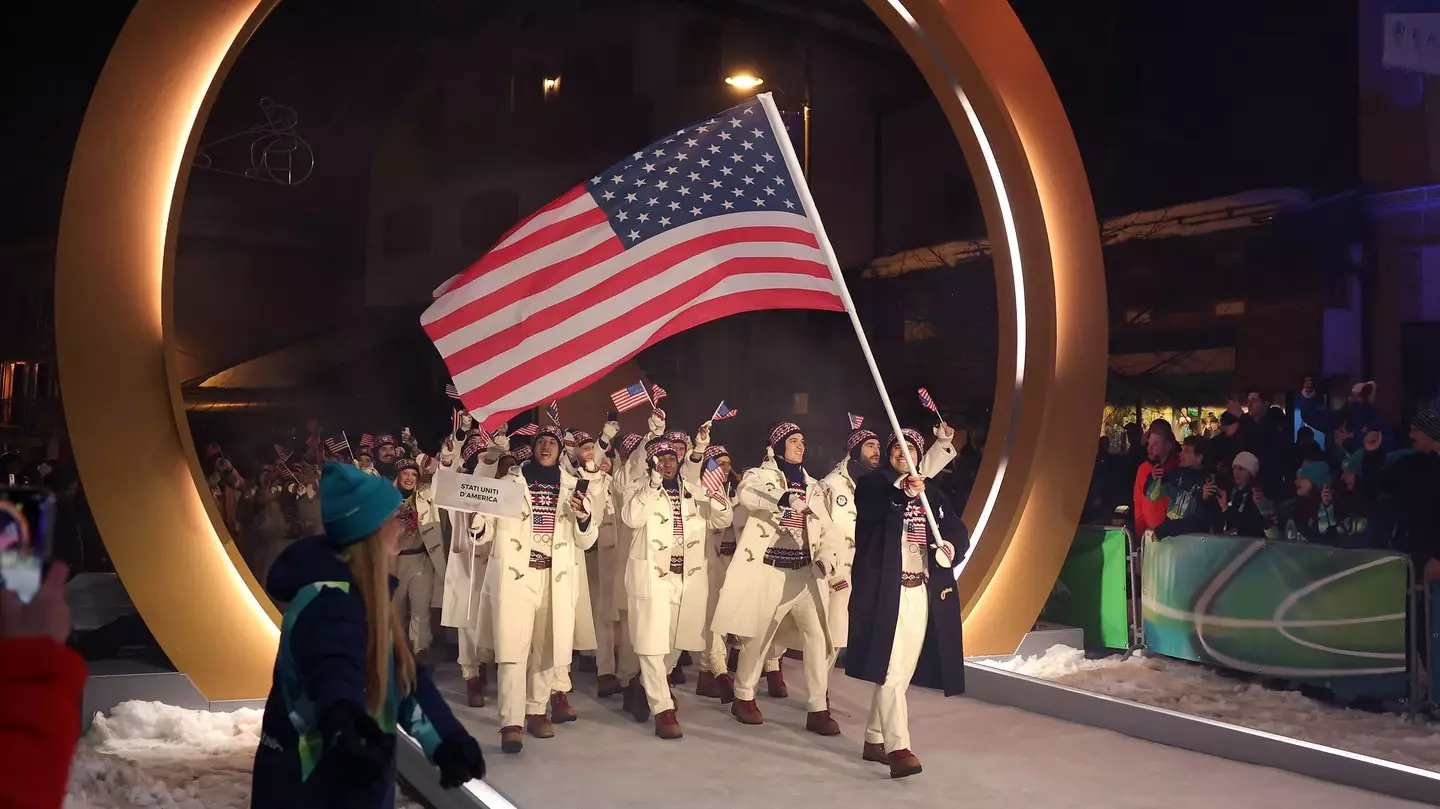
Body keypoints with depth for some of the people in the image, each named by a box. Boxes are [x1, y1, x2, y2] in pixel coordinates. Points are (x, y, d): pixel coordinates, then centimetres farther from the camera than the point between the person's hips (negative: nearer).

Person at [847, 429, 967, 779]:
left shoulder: (933, 494, 15)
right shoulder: (872, 485, 0)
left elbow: (958, 530, 8)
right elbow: (871, 507, -23)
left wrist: (951, 546, -15)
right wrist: (904, 492, -41)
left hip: (923, 593, 5)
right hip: (885, 591, -5)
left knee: (901, 673, 11)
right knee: (890, 671, -13)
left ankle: (874, 740, 24)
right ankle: (898, 749, -16)